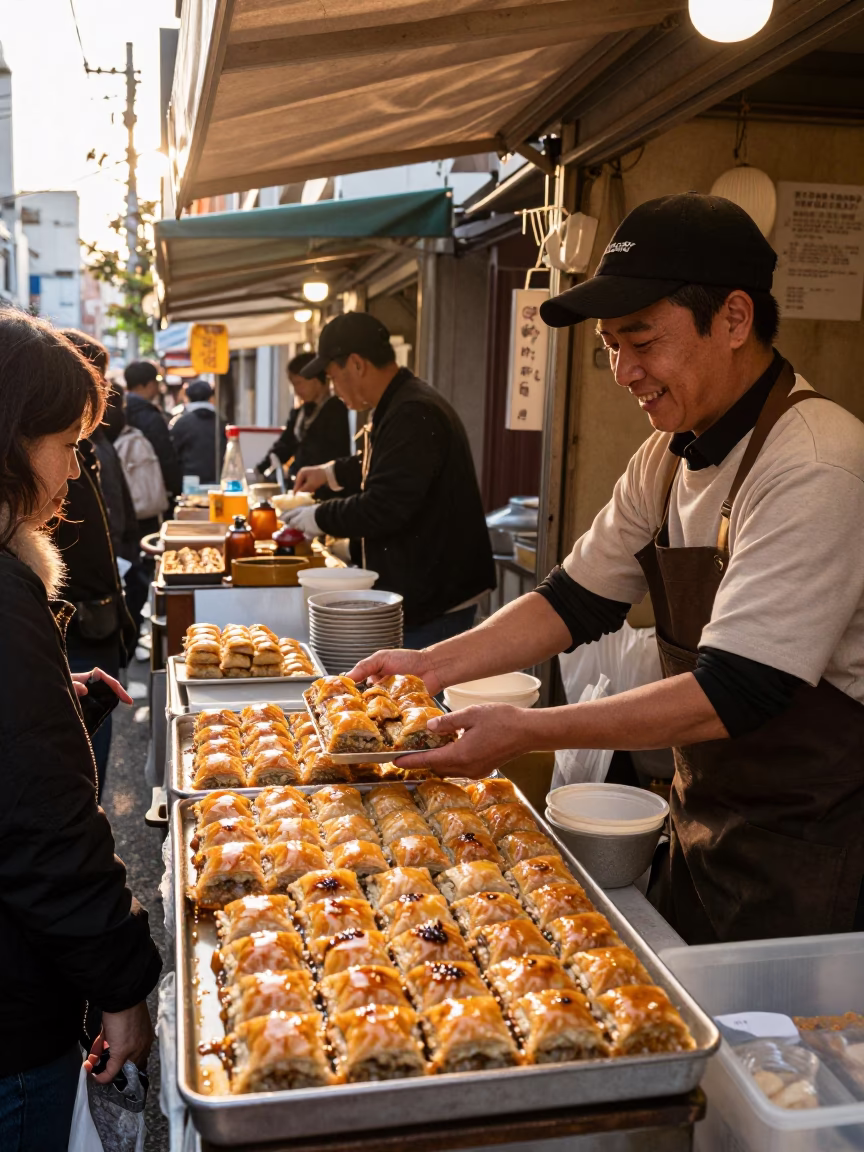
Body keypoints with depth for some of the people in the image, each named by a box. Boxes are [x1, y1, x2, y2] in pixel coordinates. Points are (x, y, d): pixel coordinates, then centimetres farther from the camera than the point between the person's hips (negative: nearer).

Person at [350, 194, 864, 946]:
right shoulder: (670, 456, 2)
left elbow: (736, 692, -29)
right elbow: (579, 601, 5)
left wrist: (529, 732, -28)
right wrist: (435, 666, -6)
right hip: (704, 820, 8)